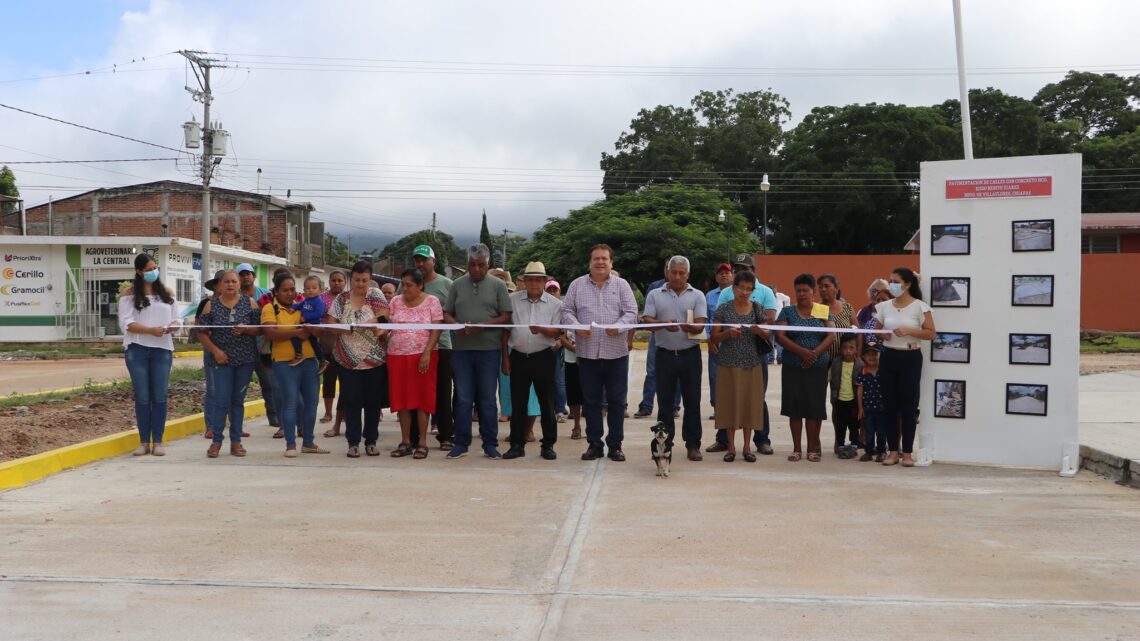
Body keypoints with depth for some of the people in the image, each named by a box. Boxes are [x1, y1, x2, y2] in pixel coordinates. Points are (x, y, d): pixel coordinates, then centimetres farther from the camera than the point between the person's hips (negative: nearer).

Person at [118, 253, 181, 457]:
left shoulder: (167, 293, 12)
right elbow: (126, 323, -7)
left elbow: (177, 318, 11)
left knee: (160, 397, 1)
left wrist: (173, 325, -13)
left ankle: (158, 442, 8)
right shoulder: (130, 294, 2)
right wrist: (150, 330, -20)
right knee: (142, 397, 2)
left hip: (162, 349, 2)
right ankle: (144, 442, 10)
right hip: (137, 350, -2)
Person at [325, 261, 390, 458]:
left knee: (373, 401, 5)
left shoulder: (376, 295, 3)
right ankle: (353, 442, 9)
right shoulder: (341, 299, 6)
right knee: (351, 401, 1)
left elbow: (385, 318, -3)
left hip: (375, 359, 0)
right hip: (349, 360, 0)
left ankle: (371, 441, 16)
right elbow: (330, 325, 2)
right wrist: (344, 329, -17)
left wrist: (382, 330, -24)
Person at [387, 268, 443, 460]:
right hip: (397, 356, 4)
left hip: (422, 355, -3)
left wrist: (427, 353, -15)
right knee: (401, 398, 5)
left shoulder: (431, 301, 0)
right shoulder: (395, 302, 10)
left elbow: (436, 330, -6)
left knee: (422, 398, -1)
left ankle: (422, 442, 6)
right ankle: (405, 441, 14)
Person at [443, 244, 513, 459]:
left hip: (489, 349, -1)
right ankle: (461, 443, 12)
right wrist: (457, 326, -12)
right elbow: (446, 314, 9)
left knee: (487, 399, 4)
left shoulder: (497, 285, 4)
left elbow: (506, 316, -1)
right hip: (461, 349, 2)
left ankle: (490, 444, 12)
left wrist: (484, 325, -16)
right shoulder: (457, 285, 10)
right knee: (463, 399, 5)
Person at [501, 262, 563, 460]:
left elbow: (557, 332, -4)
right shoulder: (513, 300, 5)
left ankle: (548, 445, 13)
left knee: (546, 402, 4)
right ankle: (517, 445, 14)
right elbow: (505, 331, 7)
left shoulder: (555, 304, 2)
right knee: (518, 403, 6)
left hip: (543, 357, -1)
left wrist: (542, 330, -25)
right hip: (518, 356, 1)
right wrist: (505, 358, 4)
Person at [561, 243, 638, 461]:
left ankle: (615, 444, 14)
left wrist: (619, 327, -19)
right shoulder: (577, 285, 8)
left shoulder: (621, 285, 5)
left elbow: (631, 312, 0)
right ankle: (594, 444, 15)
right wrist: (577, 327, -13)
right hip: (587, 352, 1)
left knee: (617, 400, 4)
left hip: (616, 352, -1)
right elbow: (567, 311, 6)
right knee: (591, 400, 6)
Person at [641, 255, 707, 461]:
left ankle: (693, 444, 11)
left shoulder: (697, 296, 5)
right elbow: (648, 321, -3)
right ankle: (664, 443, 14)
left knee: (692, 401, 3)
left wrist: (690, 327, -29)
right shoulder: (655, 295, 6)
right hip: (665, 354, 0)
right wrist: (664, 324, -24)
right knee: (664, 401, 5)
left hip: (690, 354, 0)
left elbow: (700, 325, -5)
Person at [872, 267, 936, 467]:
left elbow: (930, 333, -7)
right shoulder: (884, 306, 6)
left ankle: (908, 452, 10)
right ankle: (893, 450, 14)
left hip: (910, 358, -4)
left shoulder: (919, 306, -5)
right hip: (888, 357, 4)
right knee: (890, 405, 5)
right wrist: (882, 334, -6)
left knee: (908, 405, 0)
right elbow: (876, 329, 16)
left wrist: (909, 331, -20)